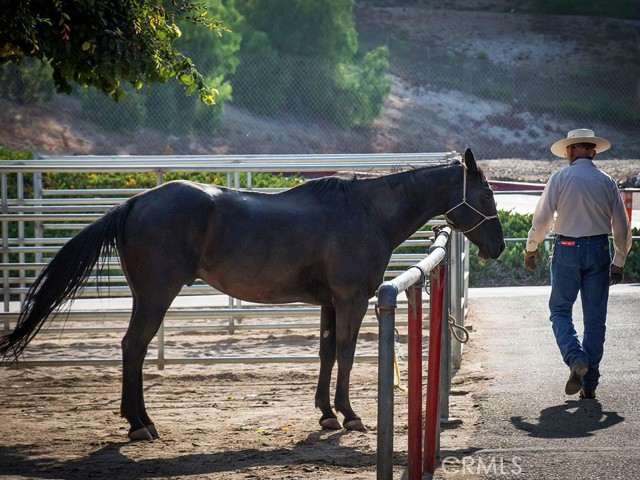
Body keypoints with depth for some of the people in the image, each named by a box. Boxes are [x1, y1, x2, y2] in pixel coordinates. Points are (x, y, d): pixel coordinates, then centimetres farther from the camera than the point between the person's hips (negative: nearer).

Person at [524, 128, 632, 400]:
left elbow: (542, 217, -6)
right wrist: (619, 262, 18)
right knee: (595, 317, 7)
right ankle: (589, 384, 8)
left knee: (560, 310, 10)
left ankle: (575, 358, -17)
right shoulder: (607, 182, 5)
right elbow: (622, 227, 7)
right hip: (599, 250, 2)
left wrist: (531, 248, 10)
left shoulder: (560, 178, -4)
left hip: (567, 248, -2)